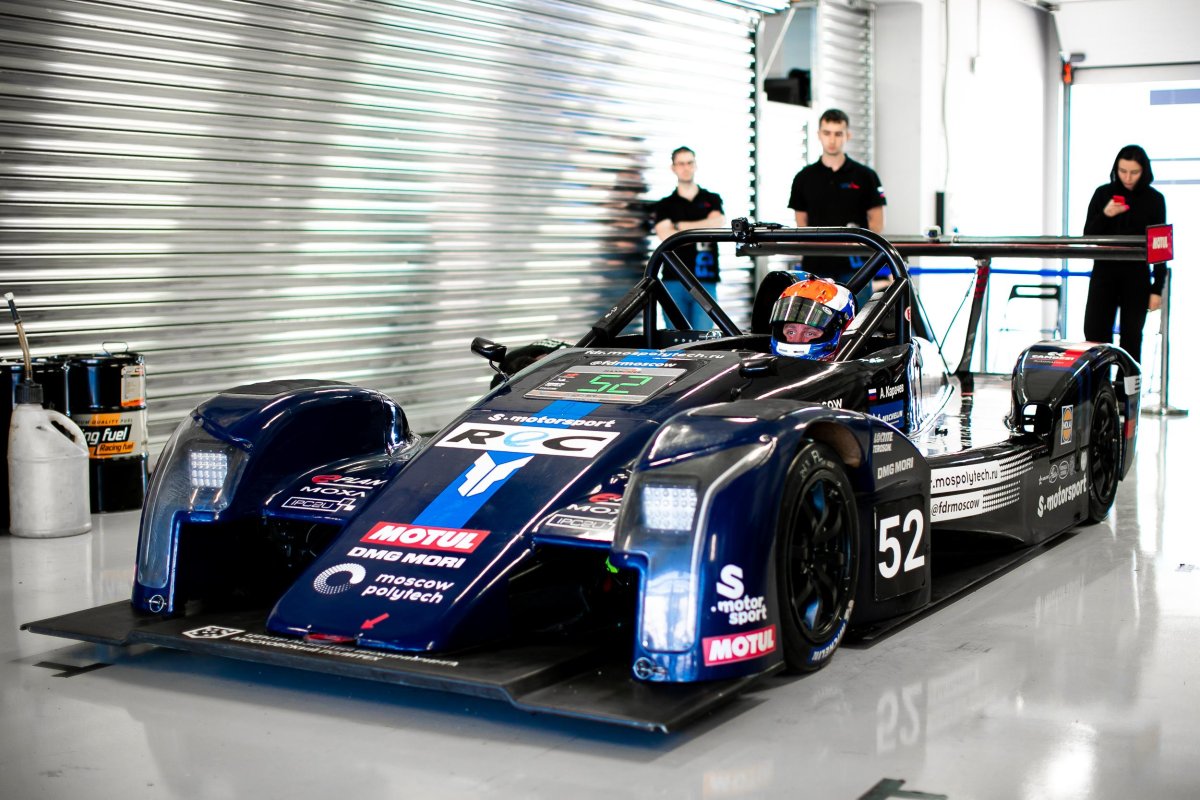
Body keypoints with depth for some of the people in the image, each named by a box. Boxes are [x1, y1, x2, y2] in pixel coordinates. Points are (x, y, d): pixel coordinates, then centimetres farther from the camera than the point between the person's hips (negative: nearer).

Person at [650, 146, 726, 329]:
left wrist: (680, 226, -2)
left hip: (705, 280, 0)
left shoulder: (712, 199, 14)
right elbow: (666, 236, -6)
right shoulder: (664, 205, 12)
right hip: (674, 281, 0)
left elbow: (717, 223, -7)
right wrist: (702, 229, -5)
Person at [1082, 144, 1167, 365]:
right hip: (1104, 272, 1)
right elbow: (1088, 236, 4)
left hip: (1137, 276, -1)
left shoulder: (1154, 199, 1)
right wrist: (1105, 215, -15)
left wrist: (1157, 288, 0)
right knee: (1094, 334, -5)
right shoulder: (1103, 194, 3)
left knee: (1131, 338, 3)